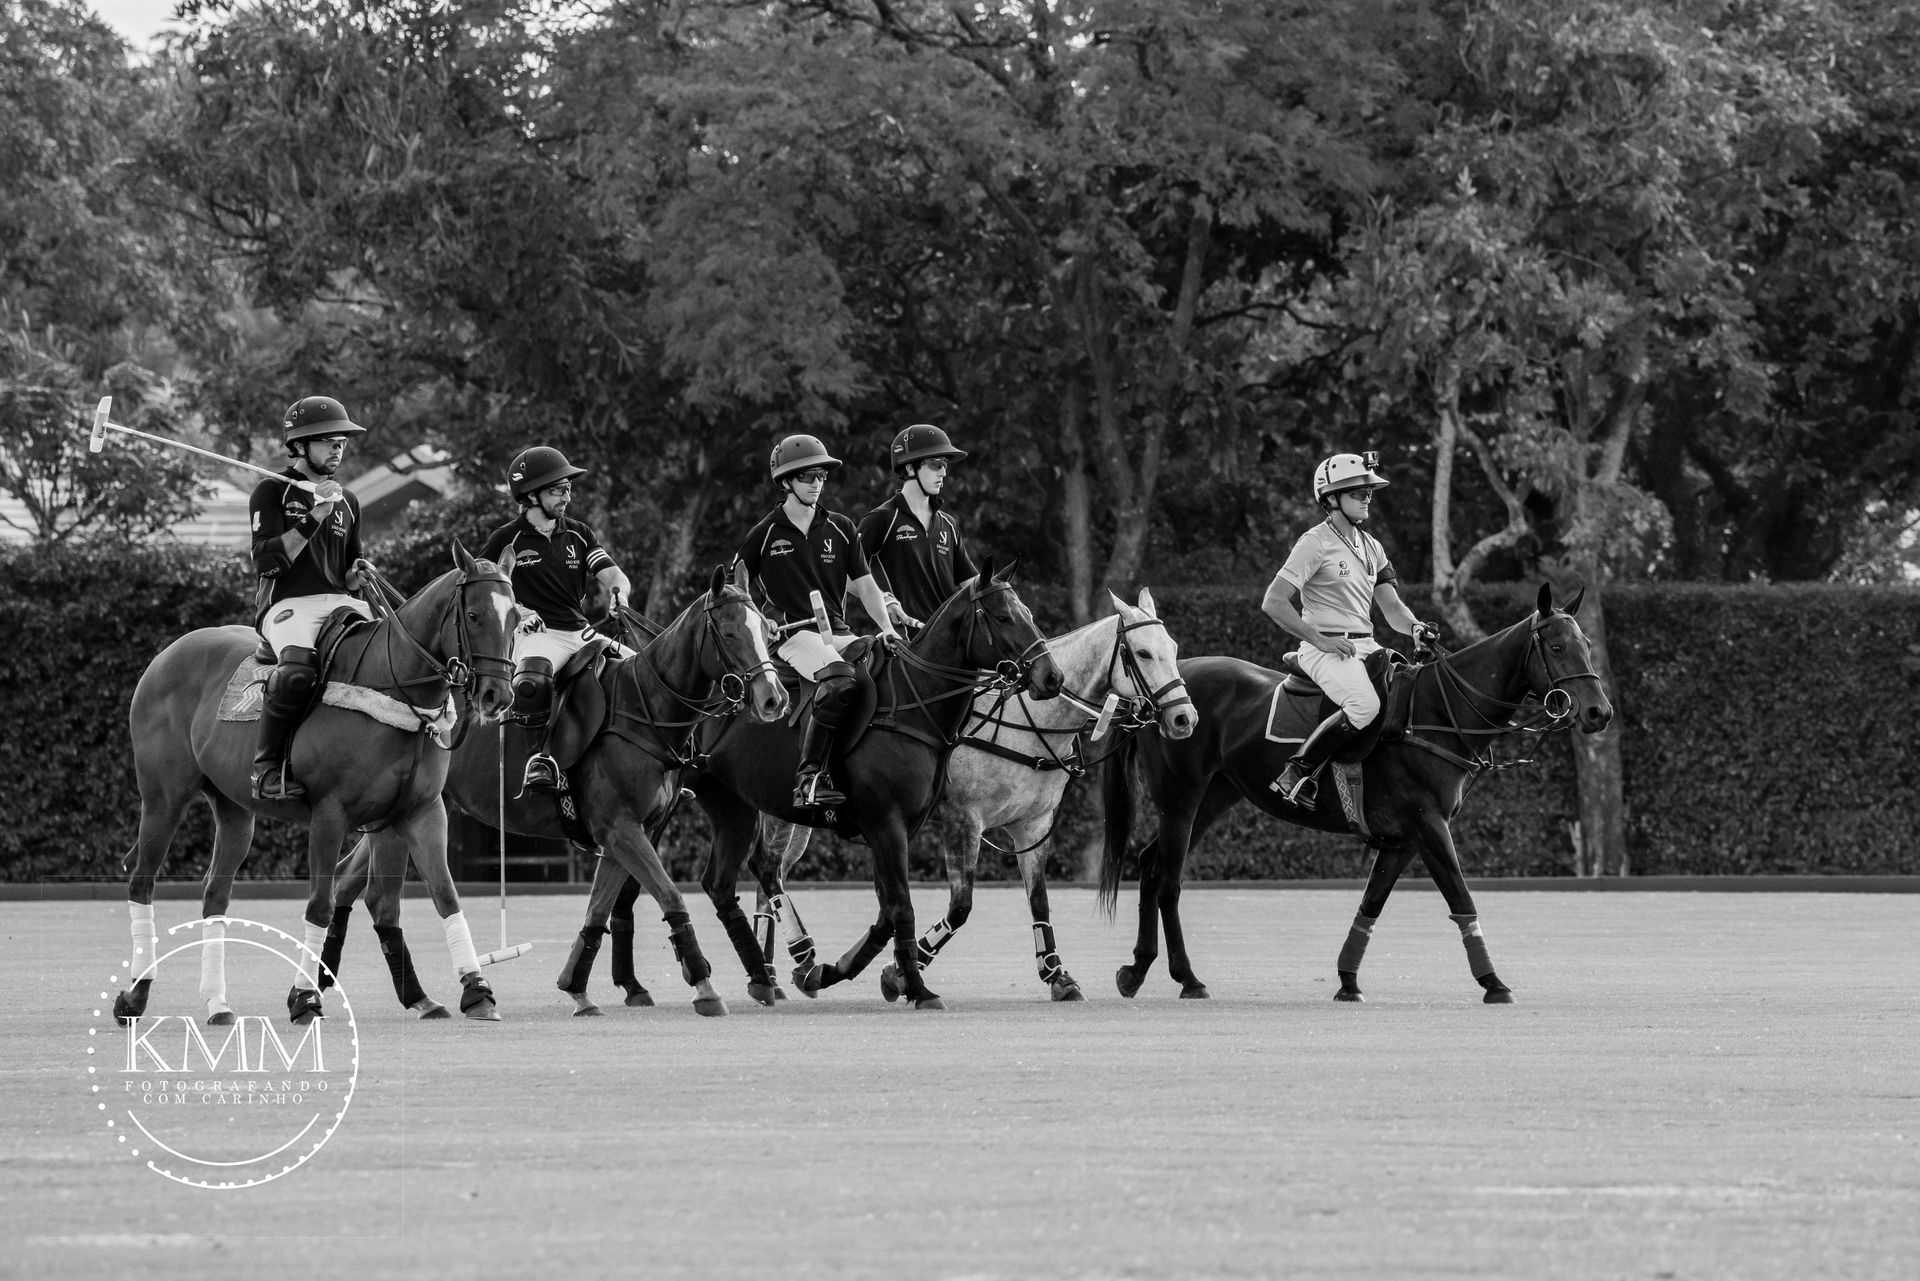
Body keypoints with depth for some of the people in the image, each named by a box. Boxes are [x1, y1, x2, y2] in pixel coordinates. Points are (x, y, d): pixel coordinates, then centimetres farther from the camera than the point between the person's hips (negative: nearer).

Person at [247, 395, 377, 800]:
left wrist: (358, 576, 6)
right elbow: (266, 561, -9)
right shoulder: (272, 492, 5)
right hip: (287, 605, -6)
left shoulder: (346, 502, 23)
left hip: (338, 602, 6)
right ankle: (268, 766, -25)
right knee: (298, 668, -37)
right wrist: (314, 518, -14)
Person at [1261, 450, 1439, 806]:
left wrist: (1415, 628, -9)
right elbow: (1273, 604, -13)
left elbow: (1392, 608, 14)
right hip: (1327, 651, -8)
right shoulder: (1316, 543, -8)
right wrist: (1320, 640, -18)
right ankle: (1295, 774, -25)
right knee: (1364, 704, -33)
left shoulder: (1371, 547, 16)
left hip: (1366, 647, 8)